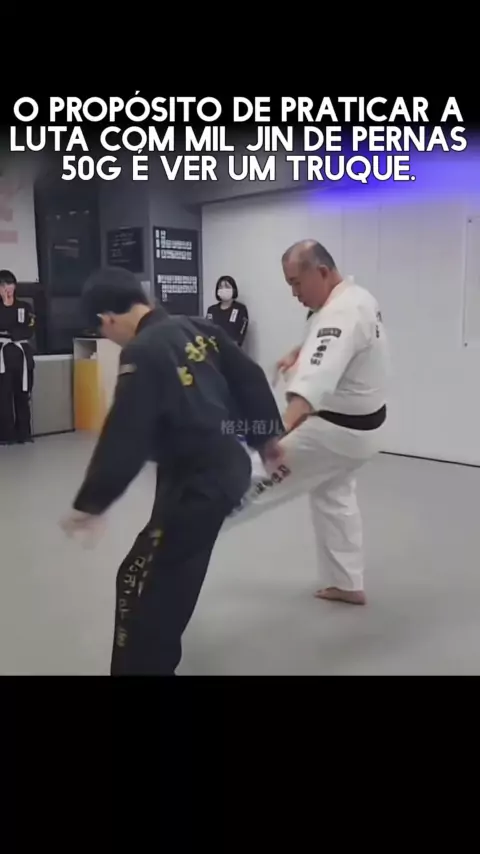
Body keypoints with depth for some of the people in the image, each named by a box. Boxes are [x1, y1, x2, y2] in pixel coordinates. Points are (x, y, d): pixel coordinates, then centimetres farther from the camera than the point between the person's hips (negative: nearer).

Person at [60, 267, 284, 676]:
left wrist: (90, 504, -12)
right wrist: (268, 435, 21)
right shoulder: (200, 329, 4)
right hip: (229, 466, 10)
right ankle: (158, 654, 45)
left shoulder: (142, 353, -20)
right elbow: (250, 378, 10)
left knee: (143, 584, -2)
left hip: (195, 482, -10)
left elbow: (124, 439, -21)